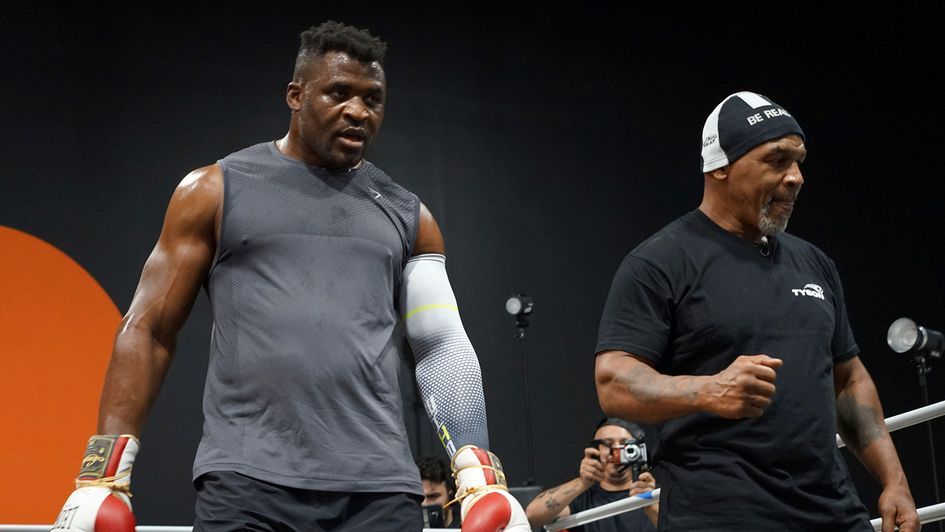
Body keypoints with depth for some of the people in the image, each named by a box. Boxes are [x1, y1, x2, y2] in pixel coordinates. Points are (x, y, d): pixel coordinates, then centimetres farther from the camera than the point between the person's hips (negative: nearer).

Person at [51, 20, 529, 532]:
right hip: (245, 485, -2)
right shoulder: (215, 191, 7)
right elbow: (148, 330, 5)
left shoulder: (407, 215, 15)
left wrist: (480, 477, 1)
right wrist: (103, 475, -3)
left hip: (380, 488, 3)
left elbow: (441, 346, 13)